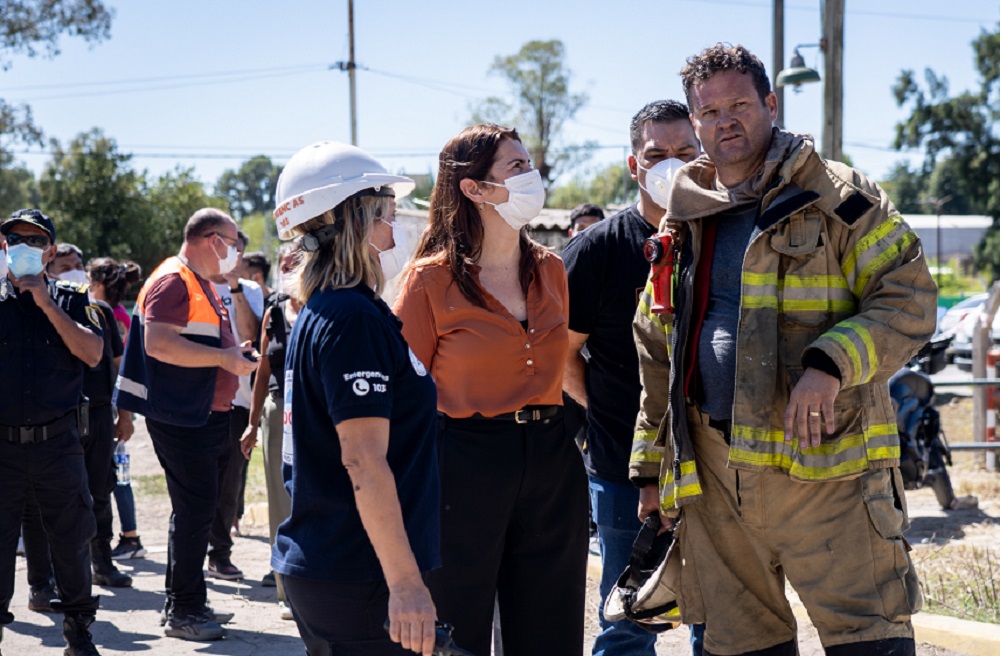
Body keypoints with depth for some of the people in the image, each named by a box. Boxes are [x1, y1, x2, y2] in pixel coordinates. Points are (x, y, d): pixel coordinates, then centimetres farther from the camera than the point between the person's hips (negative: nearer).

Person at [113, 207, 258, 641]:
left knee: (198, 511, 15)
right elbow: (158, 343, -27)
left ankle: (188, 604, 25)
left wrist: (235, 353, 13)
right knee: (194, 511, -8)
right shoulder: (174, 281, -13)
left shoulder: (204, 285, 20)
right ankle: (182, 612, 0)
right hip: (181, 419, -11)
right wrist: (224, 357, -23)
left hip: (208, 417, 11)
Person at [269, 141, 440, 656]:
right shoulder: (354, 317, -15)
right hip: (359, 576, -10)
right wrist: (406, 581, -21)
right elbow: (363, 459, -21)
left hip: (311, 568, 10)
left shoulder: (316, 315, 14)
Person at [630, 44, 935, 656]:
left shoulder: (836, 197, 1)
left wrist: (830, 365, -21)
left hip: (823, 463, -5)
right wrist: (651, 466, 18)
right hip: (712, 475, 5)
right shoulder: (684, 224, 16)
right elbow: (657, 357, 21)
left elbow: (907, 300, -5)